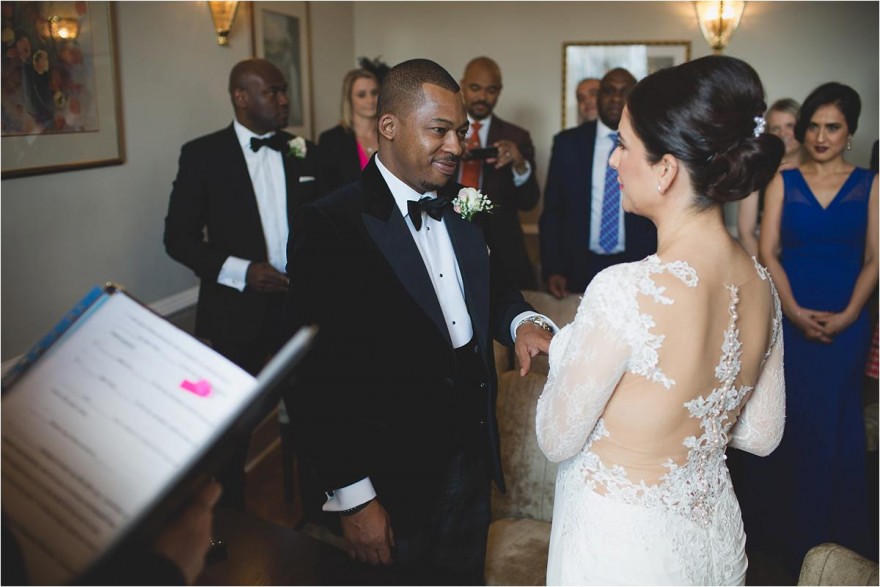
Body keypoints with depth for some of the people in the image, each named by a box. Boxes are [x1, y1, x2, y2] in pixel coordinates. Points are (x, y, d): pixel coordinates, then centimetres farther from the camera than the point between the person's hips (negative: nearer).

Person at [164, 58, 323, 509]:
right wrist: (240, 271, -17)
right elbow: (179, 237, -4)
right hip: (236, 311, -2)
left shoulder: (304, 152, 6)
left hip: (302, 304, 2)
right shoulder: (203, 154, -3)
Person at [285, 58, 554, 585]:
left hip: (473, 458, 6)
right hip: (393, 482, -6)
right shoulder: (329, 225, -17)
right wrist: (354, 497, -16)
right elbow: (313, 377, -18)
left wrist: (522, 321, -7)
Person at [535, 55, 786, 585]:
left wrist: (565, 357, -1)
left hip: (622, 543, -6)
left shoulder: (626, 290, -31)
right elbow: (762, 435, 3)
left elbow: (558, 439, -17)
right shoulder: (760, 283, -8)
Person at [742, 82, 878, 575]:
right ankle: (788, 530, 20)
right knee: (790, 420, 4)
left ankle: (833, 538, 23)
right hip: (790, 318, 0)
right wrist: (795, 312, -12)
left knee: (838, 424, 5)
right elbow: (768, 252, 0)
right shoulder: (784, 181, 6)